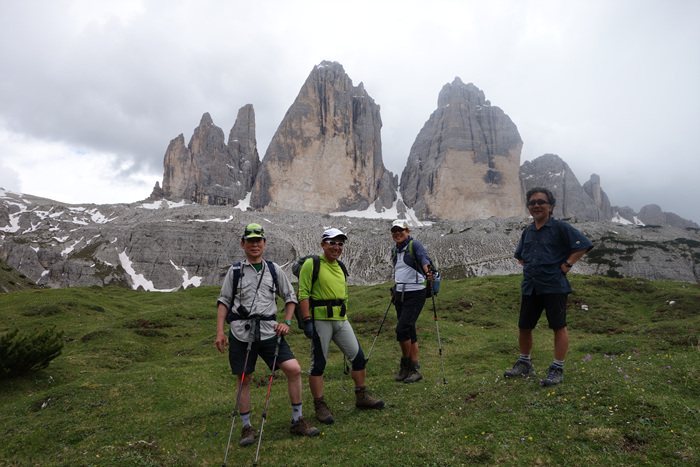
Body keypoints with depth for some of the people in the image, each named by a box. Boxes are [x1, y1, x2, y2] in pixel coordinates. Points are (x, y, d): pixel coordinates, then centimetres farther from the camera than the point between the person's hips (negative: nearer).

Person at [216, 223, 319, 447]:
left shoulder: (274, 269, 9)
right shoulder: (235, 271, 4)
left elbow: (290, 297, 15)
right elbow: (224, 301, 7)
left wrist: (286, 322, 2)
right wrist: (220, 331, -2)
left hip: (269, 331, 1)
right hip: (241, 333, -1)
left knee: (294, 370, -7)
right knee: (244, 379, 5)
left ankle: (297, 421, 10)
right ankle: (246, 427, 24)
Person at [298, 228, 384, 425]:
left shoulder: (341, 268, 17)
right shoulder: (312, 264, -6)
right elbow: (303, 294, -11)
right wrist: (307, 320, -17)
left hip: (341, 320, 7)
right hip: (320, 319, -7)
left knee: (358, 356, 9)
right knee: (318, 363, 0)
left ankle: (362, 397, 26)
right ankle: (320, 407, 13)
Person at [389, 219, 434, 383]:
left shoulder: (415, 245, -7)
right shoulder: (394, 250, 14)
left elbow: (424, 258, -27)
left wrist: (427, 271, -47)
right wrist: (394, 289, 24)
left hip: (415, 294, -7)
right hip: (400, 295, 7)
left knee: (402, 329, -15)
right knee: (409, 332, 9)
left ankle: (405, 363, 6)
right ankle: (414, 369, 17)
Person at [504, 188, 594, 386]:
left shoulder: (560, 228, -5)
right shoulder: (527, 232, 14)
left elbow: (584, 244, -9)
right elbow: (519, 254, 31)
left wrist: (567, 264, -12)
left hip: (554, 286, -6)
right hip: (530, 287, 6)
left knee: (559, 327, 1)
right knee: (524, 326, 10)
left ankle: (557, 369, 12)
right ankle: (524, 364, 27)